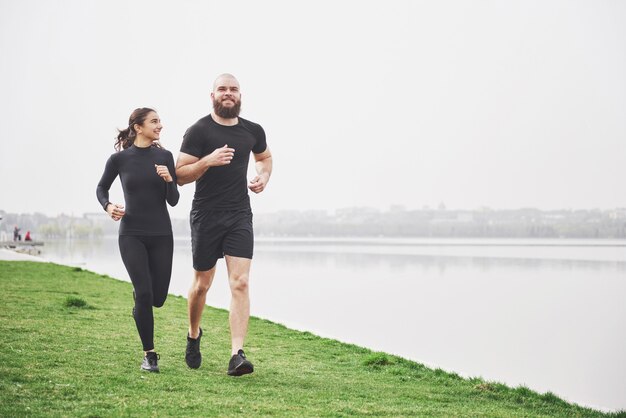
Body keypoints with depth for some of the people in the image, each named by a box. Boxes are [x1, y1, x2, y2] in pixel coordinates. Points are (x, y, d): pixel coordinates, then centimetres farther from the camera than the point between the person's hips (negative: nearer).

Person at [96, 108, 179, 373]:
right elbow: (101, 188, 14)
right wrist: (108, 206, -6)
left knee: (158, 298, 3)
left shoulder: (164, 156, 1)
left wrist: (168, 180, -19)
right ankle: (149, 355, 0)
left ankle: (139, 302, 41)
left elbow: (173, 201, 0)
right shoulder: (120, 159, -3)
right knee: (144, 294, -14)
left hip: (161, 234, 2)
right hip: (131, 234, -2)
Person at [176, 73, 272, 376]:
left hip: (240, 215, 2)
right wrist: (208, 161, -24)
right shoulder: (199, 131, -6)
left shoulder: (253, 131, 7)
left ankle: (237, 356, -17)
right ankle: (193, 335, 38)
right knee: (202, 284, 10)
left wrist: (263, 176, 7)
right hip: (206, 215, -2)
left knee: (240, 283, -12)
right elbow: (180, 175, -9)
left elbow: (264, 157, 29)